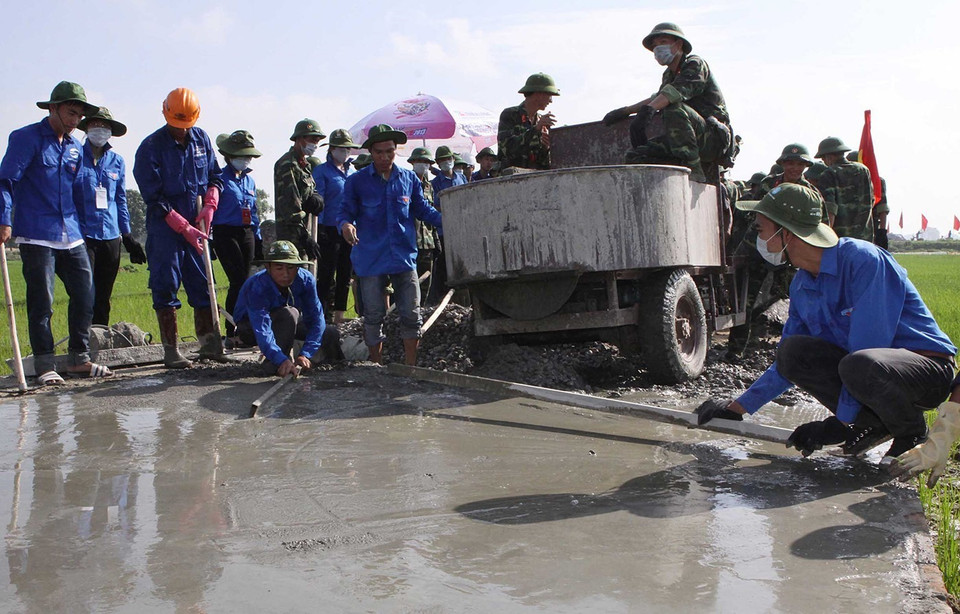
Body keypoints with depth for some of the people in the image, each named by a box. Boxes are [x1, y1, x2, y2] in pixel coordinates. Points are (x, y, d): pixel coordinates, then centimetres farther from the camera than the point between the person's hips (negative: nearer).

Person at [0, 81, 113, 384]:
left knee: (85, 294, 4)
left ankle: (79, 358, 15)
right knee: (41, 301, -3)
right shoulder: (27, 138, -3)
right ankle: (45, 365, 4)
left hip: (71, 235, 6)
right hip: (37, 235, -6)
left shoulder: (75, 148, 17)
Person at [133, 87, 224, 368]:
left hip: (198, 228, 5)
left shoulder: (201, 139, 6)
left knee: (202, 285, 7)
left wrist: (210, 206, -4)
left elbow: (215, 176, 15)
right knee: (166, 287, -3)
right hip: (164, 229, -5)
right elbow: (155, 200, -12)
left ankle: (208, 343, 14)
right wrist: (185, 229, -15)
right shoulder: (150, 148, -10)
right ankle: (171, 349, 3)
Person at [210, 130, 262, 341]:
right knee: (239, 282, -13)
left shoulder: (249, 180, 16)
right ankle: (232, 333, -9)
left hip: (247, 234, 7)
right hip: (226, 234, -7)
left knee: (242, 282, 7)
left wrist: (258, 240, 18)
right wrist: (208, 238, -14)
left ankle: (240, 329, 14)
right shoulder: (221, 179, -6)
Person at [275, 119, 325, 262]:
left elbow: (312, 191, 21)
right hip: (291, 233, -10)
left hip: (303, 230, 10)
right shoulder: (287, 165, -13)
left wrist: (315, 199, -7)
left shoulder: (305, 165, 18)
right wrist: (305, 236, -25)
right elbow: (289, 203, -20)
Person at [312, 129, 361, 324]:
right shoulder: (322, 171, -4)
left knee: (345, 275, 11)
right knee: (325, 276, -5)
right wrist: (318, 231, -16)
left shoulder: (351, 172, 15)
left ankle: (339, 315, 20)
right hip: (330, 230, -6)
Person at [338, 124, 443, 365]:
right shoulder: (357, 181, 2)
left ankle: (410, 366, 12)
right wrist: (346, 224, -22)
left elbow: (423, 209, 14)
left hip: (404, 257, 2)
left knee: (411, 314, 1)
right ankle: (376, 367, 18)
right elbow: (346, 212, 1)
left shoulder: (409, 179, 8)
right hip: (370, 260, -2)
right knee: (373, 316, 5)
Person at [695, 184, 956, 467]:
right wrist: (737, 407, 10)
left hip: (928, 364, -7)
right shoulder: (802, 285, 4)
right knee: (793, 351, -12)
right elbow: (787, 363, 14)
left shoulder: (862, 259, -21)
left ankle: (912, 432, -8)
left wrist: (840, 424, -21)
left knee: (860, 364, -38)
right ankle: (876, 423, -3)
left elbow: (867, 346, -24)